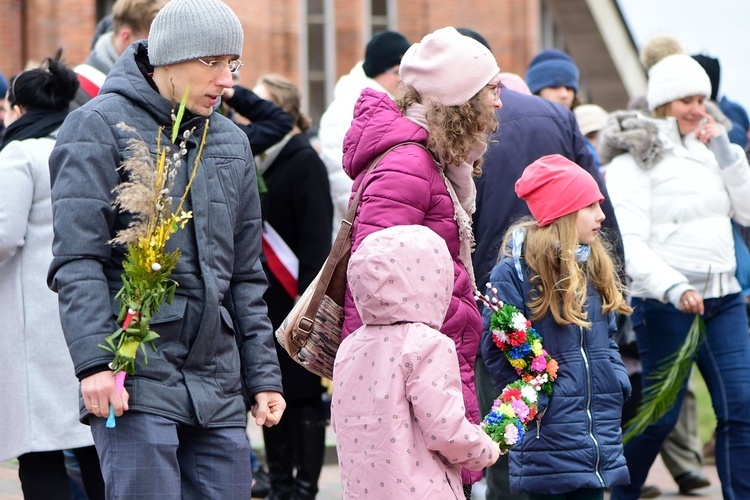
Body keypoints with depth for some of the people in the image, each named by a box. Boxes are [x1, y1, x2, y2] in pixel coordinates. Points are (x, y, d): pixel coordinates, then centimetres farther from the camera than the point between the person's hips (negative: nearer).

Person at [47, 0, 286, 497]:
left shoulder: (232, 142, 18)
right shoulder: (101, 127, -2)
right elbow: (77, 259, -10)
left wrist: (263, 376, 15)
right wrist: (95, 361, -19)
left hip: (219, 385, 6)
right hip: (136, 380, -6)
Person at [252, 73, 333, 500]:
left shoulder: (305, 163, -8)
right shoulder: (259, 162, 14)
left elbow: (316, 239, -14)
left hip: (295, 301, -8)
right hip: (262, 301, 8)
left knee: (303, 397, -3)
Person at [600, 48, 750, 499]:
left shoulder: (710, 149, 14)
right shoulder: (635, 157, -6)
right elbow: (628, 241, -14)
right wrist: (673, 287, -26)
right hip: (665, 305, -5)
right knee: (660, 414, 1)